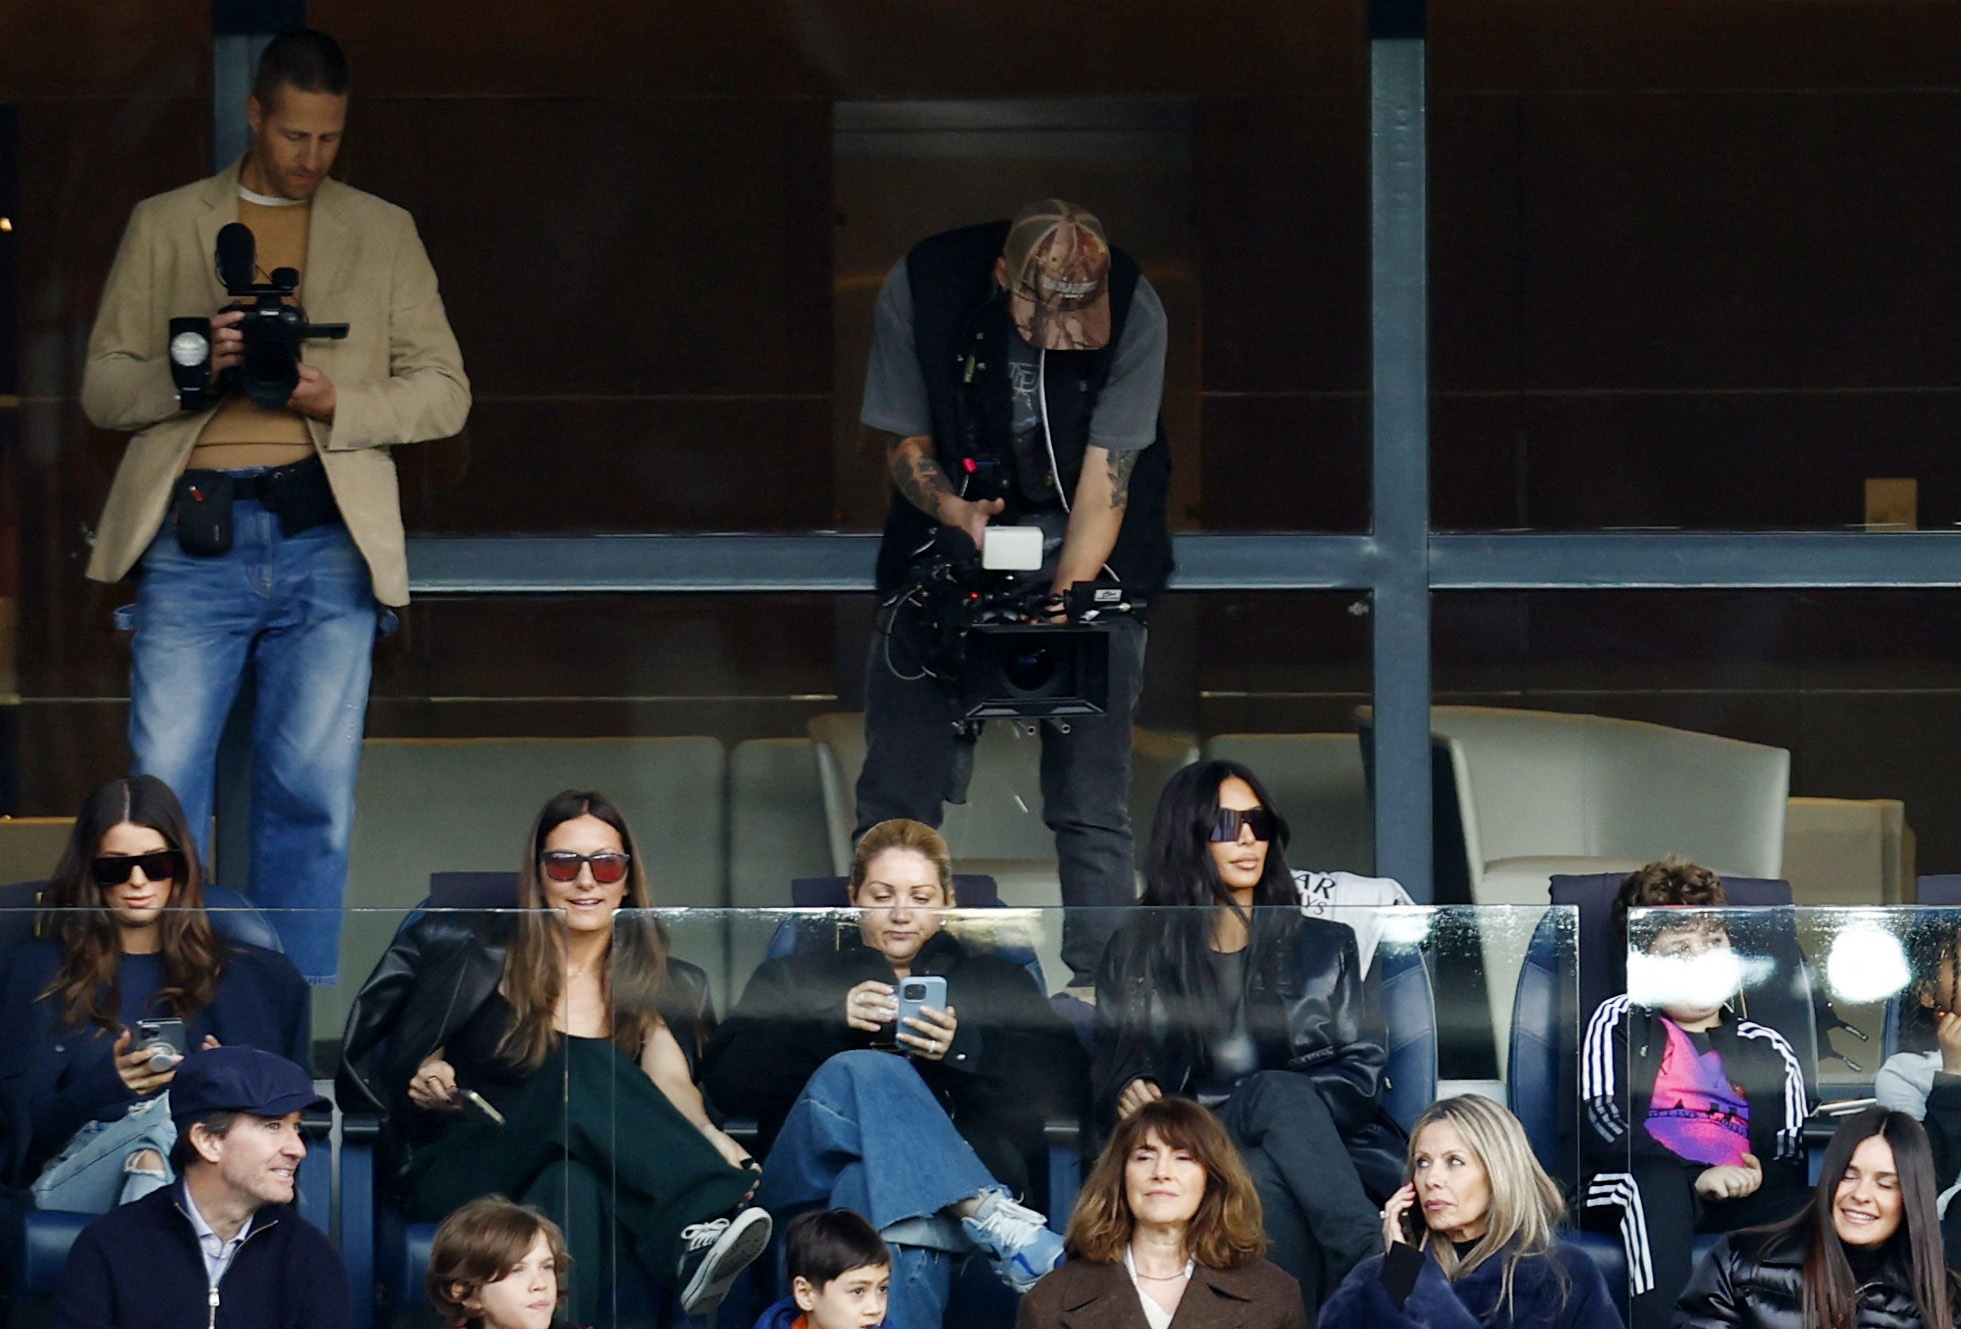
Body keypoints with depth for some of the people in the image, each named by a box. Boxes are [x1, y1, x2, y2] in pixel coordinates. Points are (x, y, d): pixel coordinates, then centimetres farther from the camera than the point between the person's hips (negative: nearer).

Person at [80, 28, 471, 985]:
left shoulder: (383, 233, 15)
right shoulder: (163, 226, 13)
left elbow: (444, 392, 11)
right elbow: (102, 388, 10)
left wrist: (339, 402, -7)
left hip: (326, 541, 1)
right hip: (194, 536, -1)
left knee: (311, 799, -1)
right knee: (164, 788, -7)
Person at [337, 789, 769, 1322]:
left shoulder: (659, 987, 16)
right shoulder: (483, 958, 10)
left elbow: (670, 1083, -3)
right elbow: (395, 1073, 14)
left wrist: (707, 1137, -26)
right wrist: (424, 1083, -11)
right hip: (455, 1174, -2)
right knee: (583, 1067, -33)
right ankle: (709, 1219, -54)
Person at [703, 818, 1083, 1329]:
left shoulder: (999, 982, 29)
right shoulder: (793, 976, 29)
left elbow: (1063, 1089, 10)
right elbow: (727, 1082, 9)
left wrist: (964, 1049, -8)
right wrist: (832, 1023, -5)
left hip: (968, 1172, 0)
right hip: (814, 1180, 0)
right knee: (865, 1072, -35)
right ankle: (996, 1227, -49)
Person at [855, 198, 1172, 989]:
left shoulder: (1133, 315, -21)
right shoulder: (921, 288, -19)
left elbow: (1105, 478, -20)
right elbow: (904, 442, -7)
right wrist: (955, 510, -28)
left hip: (1085, 549, -1)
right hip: (953, 531, 1)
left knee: (1091, 796, -9)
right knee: (897, 785, -5)